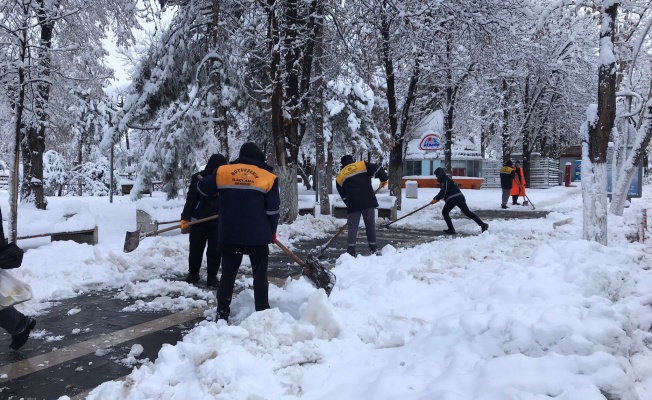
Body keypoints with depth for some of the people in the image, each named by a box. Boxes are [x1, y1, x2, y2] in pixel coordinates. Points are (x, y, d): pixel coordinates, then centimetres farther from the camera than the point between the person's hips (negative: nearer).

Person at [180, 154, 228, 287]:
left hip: (218, 222, 2)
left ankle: (212, 275, 14)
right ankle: (193, 273, 24)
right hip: (199, 220, -1)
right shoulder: (198, 178, -6)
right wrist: (185, 218, -12)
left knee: (215, 250, 4)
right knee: (195, 248, 8)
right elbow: (190, 199, -6)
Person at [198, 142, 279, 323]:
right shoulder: (268, 177, -3)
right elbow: (273, 210, -2)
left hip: (229, 235, 2)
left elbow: (202, 188, 12)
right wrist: (272, 233, 12)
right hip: (258, 236, -1)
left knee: (228, 274, 14)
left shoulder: (223, 172, 1)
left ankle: (222, 313, 17)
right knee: (260, 276, 10)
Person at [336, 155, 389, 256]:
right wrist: (384, 179, 13)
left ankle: (351, 251, -1)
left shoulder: (339, 177, 14)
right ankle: (373, 248, 19)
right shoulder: (362, 165, 9)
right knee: (370, 225, 12)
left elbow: (343, 196, 16)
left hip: (353, 205, 0)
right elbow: (378, 169, -1)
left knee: (352, 227, 6)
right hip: (368, 201, 0)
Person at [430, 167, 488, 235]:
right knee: (467, 212, 9)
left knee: (445, 212, 4)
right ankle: (482, 224, 3)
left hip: (452, 199, -9)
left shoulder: (445, 180, -5)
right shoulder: (446, 179, 26)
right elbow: (443, 192, 32)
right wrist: (436, 198, 24)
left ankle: (451, 229, -1)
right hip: (459, 197, 9)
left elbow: (444, 191, -17)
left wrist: (436, 199, -18)